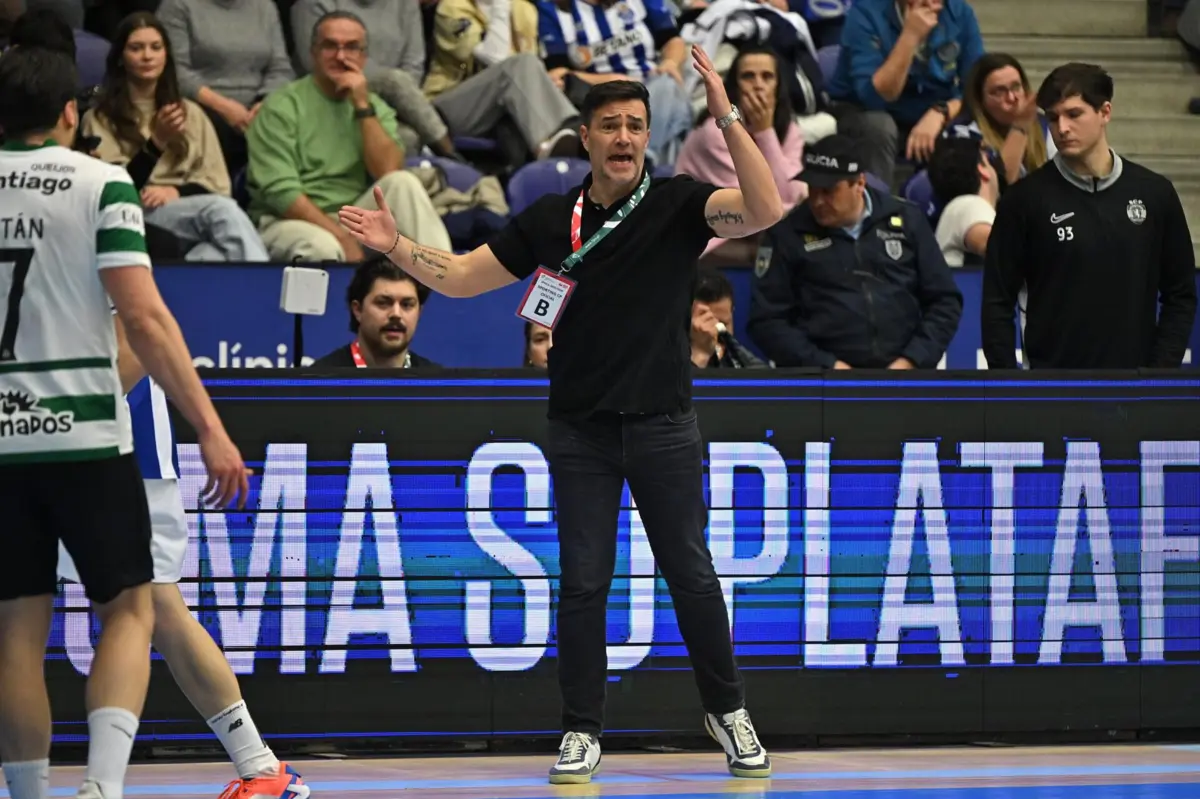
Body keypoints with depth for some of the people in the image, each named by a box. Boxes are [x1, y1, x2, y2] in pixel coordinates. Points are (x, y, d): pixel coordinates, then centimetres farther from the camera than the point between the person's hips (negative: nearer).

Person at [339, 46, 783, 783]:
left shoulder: (678, 204, -4)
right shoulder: (549, 220, 3)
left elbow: (765, 211, -21)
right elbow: (463, 277, 10)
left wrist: (727, 118, -28)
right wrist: (397, 246, -6)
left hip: (664, 427, -2)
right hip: (582, 431, 2)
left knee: (690, 574, 4)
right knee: (583, 583, 1)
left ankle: (729, 712, 19)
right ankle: (582, 731, 9)